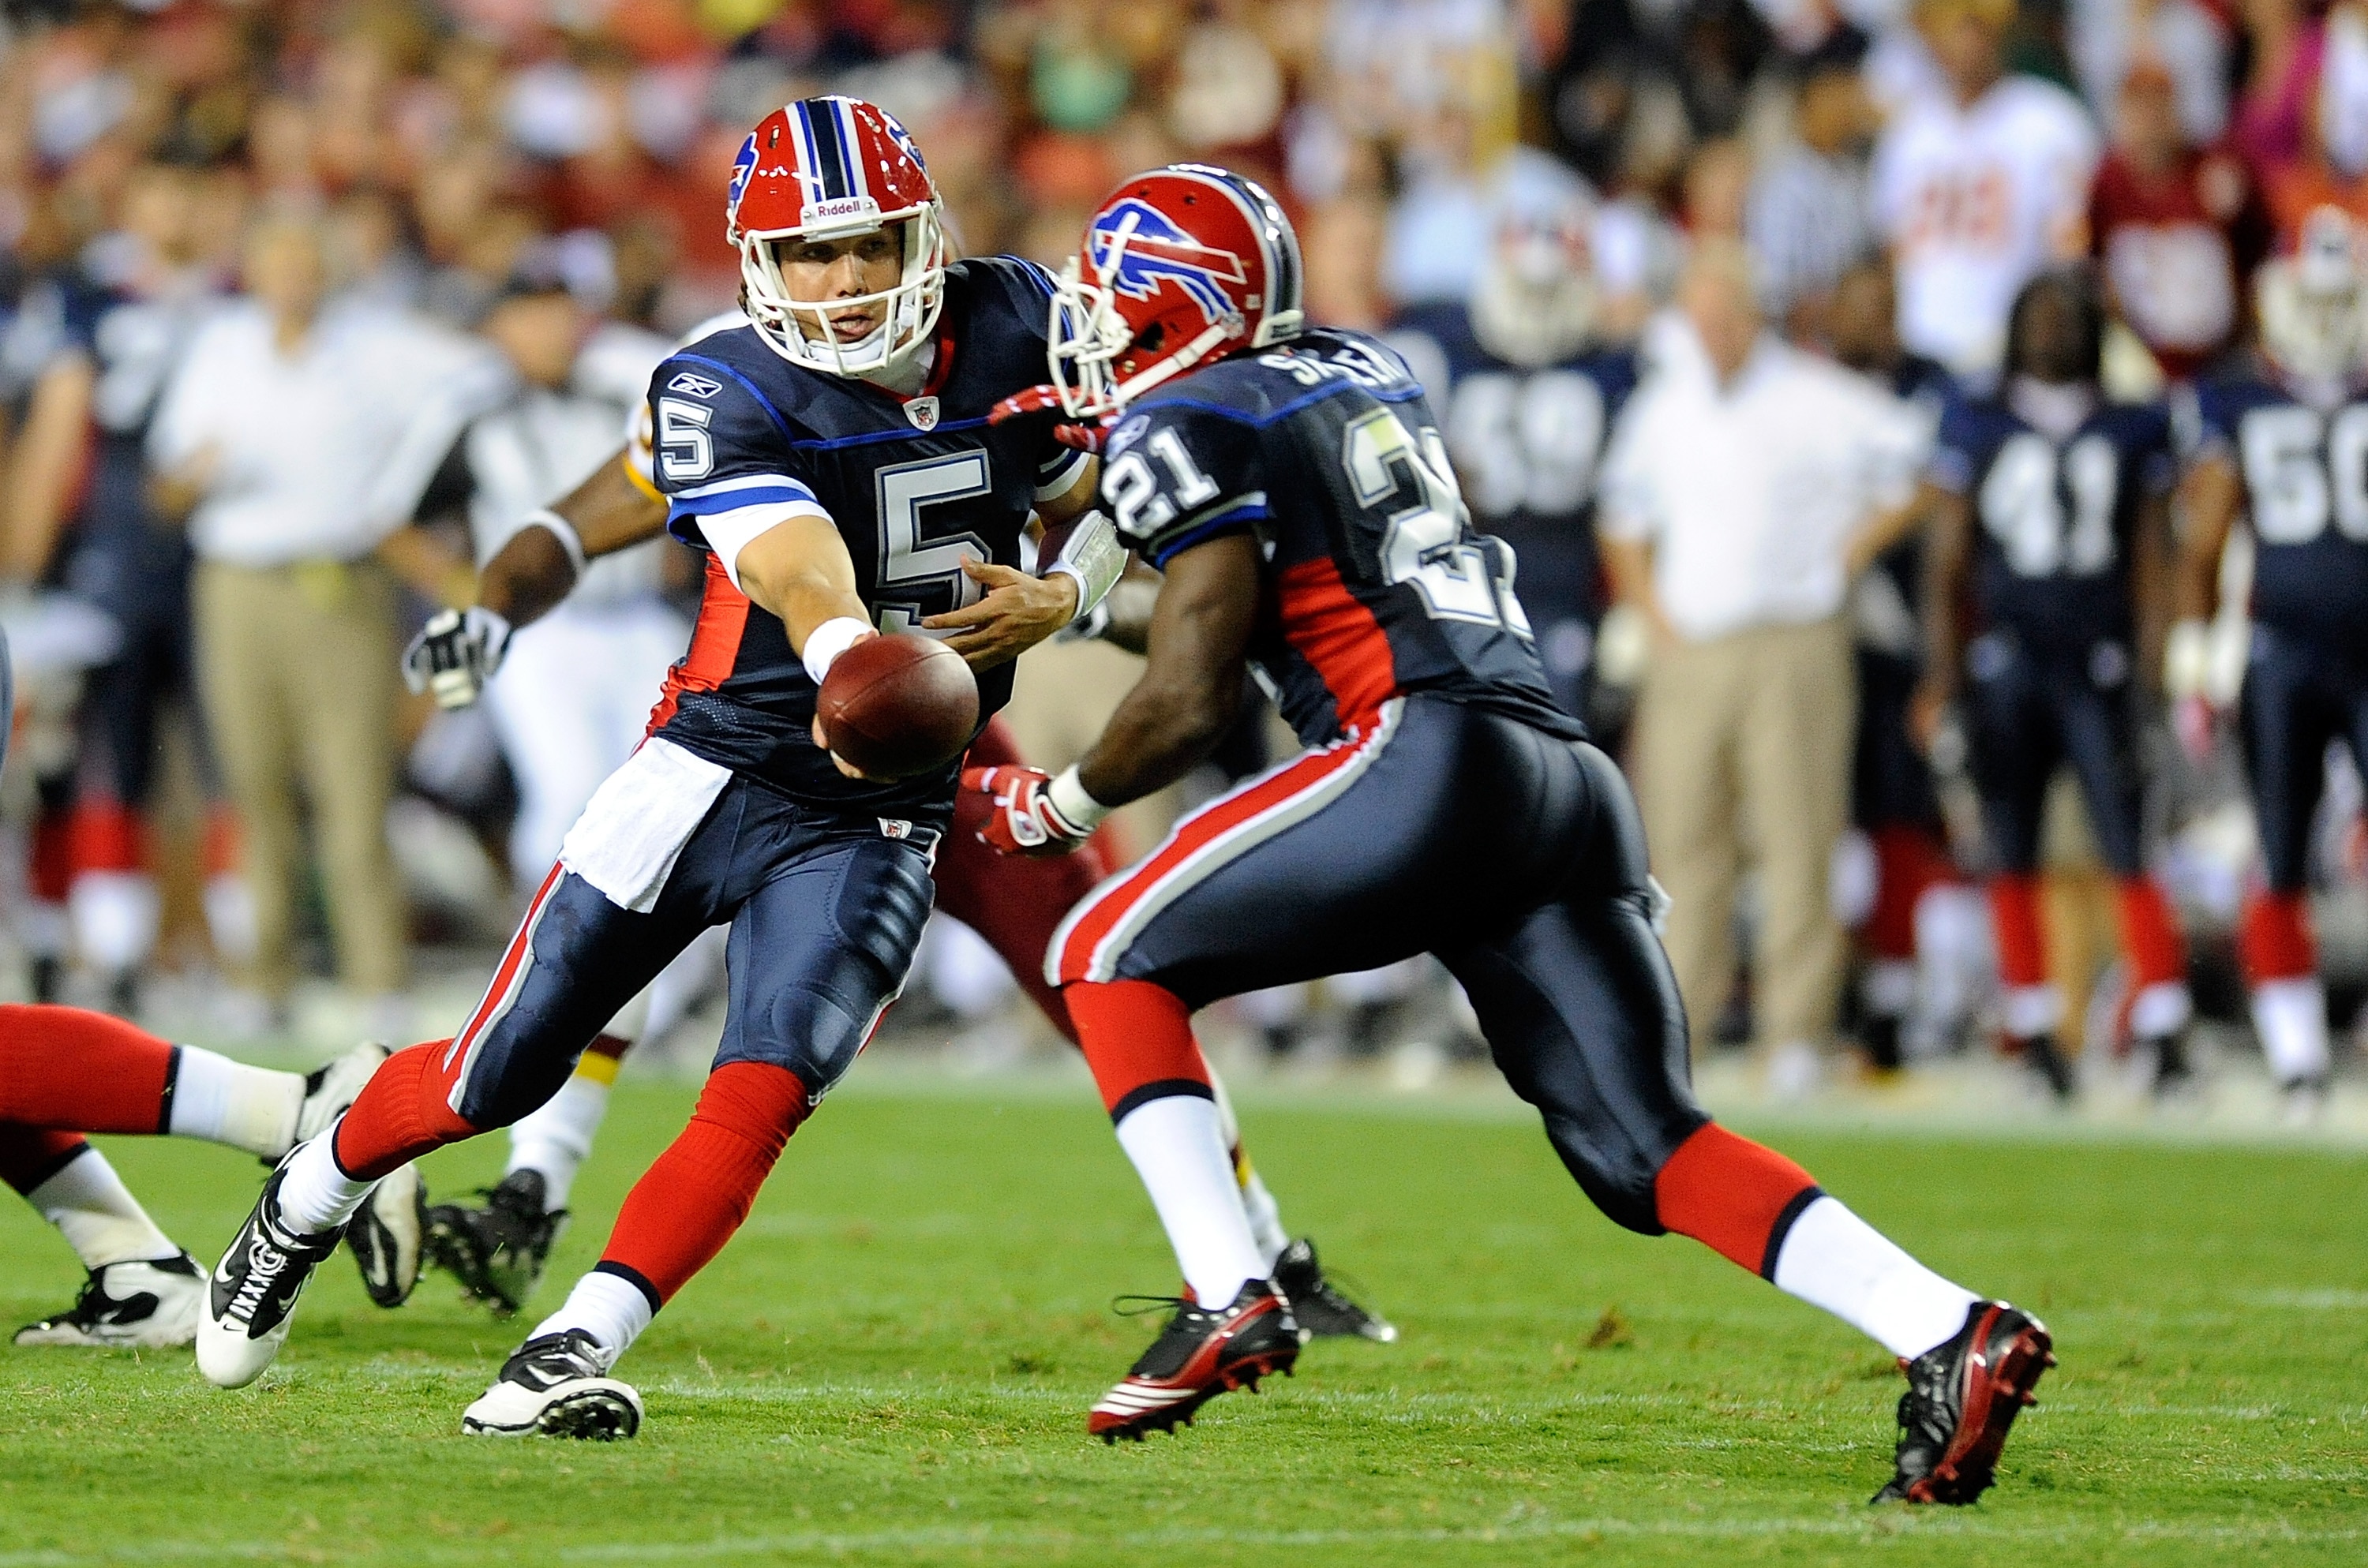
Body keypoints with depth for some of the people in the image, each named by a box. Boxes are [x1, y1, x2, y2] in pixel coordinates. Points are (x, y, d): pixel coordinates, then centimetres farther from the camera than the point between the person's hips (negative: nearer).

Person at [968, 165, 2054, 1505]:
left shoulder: (1188, 428, 2)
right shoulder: (1361, 372, 25)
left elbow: (1194, 701, -2)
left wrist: (1057, 808, 14)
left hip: (1436, 758, -8)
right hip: (1575, 784, 8)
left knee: (1114, 958, 7)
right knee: (1646, 1148, 4)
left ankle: (1229, 1299, -6)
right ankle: (1948, 1332, -14)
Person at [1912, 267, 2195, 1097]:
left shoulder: (2134, 432, 9)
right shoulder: (1976, 430, 8)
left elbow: (2152, 562, 9)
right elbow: (1947, 561, 7)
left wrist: (2154, 674, 2)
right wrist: (1942, 675, -1)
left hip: (2101, 664, -1)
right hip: (2005, 661, 1)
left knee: (2130, 849, -9)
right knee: (2013, 857, 3)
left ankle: (2164, 1035, -8)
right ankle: (2035, 1035, 10)